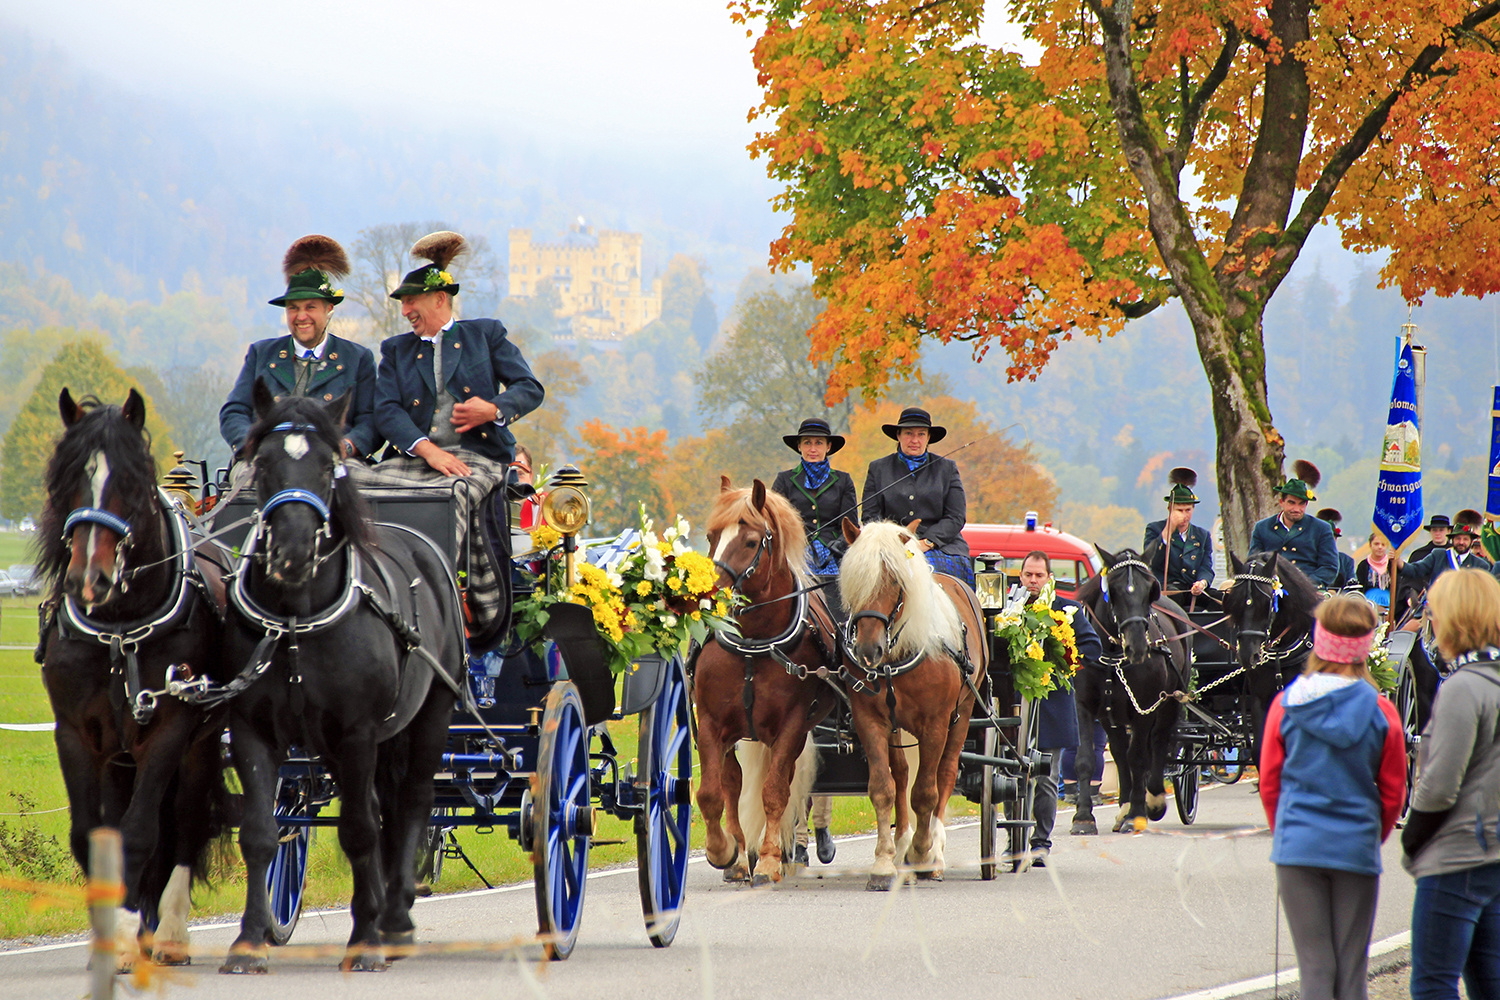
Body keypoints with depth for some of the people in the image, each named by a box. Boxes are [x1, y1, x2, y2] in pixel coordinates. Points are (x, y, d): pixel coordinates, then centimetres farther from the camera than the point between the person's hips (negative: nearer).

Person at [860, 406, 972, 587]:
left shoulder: (947, 469, 14)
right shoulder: (878, 469, 15)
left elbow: (956, 517, 6)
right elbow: (869, 516, 9)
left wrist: (927, 542, -10)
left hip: (941, 547, 0)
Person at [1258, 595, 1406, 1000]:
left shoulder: (1286, 706, -4)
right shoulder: (1380, 713, -6)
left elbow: (1269, 784, 4)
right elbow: (1393, 794, 1)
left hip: (1298, 848, 0)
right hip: (1357, 851, 0)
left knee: (1315, 966, 4)